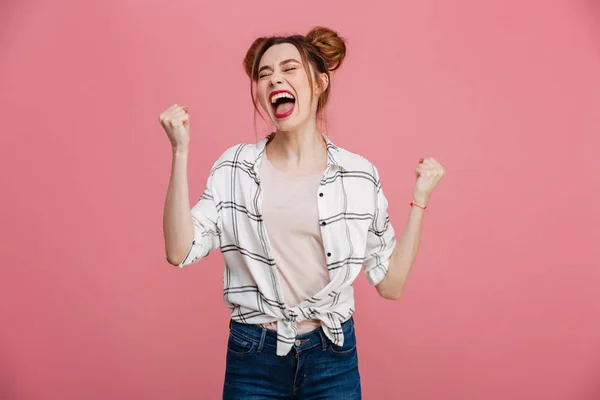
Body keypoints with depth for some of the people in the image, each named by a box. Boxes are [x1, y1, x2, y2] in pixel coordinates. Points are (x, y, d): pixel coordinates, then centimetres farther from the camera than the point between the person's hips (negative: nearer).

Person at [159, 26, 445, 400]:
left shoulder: (360, 174, -4)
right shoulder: (235, 167, -2)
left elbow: (390, 284, -2)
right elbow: (180, 251, -12)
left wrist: (420, 200, -7)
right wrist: (181, 151, -15)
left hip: (332, 358, 0)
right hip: (253, 357, 0)